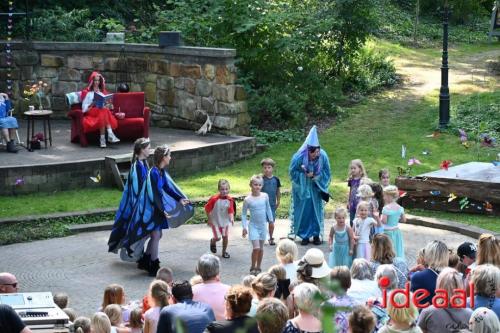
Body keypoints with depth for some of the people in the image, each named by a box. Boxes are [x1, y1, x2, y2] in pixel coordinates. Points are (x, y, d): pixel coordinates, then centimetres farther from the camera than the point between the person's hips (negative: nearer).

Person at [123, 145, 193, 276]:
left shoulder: (162, 172, 5)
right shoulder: (154, 173, -23)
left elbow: (168, 186, 13)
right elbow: (156, 193, -26)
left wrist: (180, 199, 10)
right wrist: (164, 209, -29)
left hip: (157, 208, 9)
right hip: (151, 208, -9)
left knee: (156, 235, 17)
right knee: (156, 236, -4)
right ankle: (154, 267, 4)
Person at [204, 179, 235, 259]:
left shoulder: (229, 200, -14)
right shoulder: (214, 199, -24)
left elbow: (231, 211, -13)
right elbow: (207, 208, -13)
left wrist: (232, 218, -32)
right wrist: (209, 219, -8)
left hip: (225, 221, 3)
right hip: (215, 221, -3)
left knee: (225, 237, 4)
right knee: (217, 238, -3)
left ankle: (224, 252, 25)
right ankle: (213, 241, 34)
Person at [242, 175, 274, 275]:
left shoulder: (265, 196, -4)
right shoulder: (248, 200, -11)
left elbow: (268, 208, 11)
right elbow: (243, 214, -4)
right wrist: (244, 227, -7)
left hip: (263, 225, 3)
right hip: (253, 226, -3)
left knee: (261, 248, 10)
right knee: (256, 247, -13)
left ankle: (258, 267, 24)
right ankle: (252, 267, 4)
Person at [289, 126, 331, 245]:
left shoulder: (323, 156, -20)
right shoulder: (299, 157, -24)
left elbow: (326, 173, -3)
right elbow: (292, 172, -9)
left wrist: (315, 176, -19)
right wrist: (305, 175, -21)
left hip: (316, 189, 1)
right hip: (302, 189, -1)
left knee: (316, 210, 7)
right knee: (303, 211, 3)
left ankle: (316, 235, 19)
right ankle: (304, 235, 15)